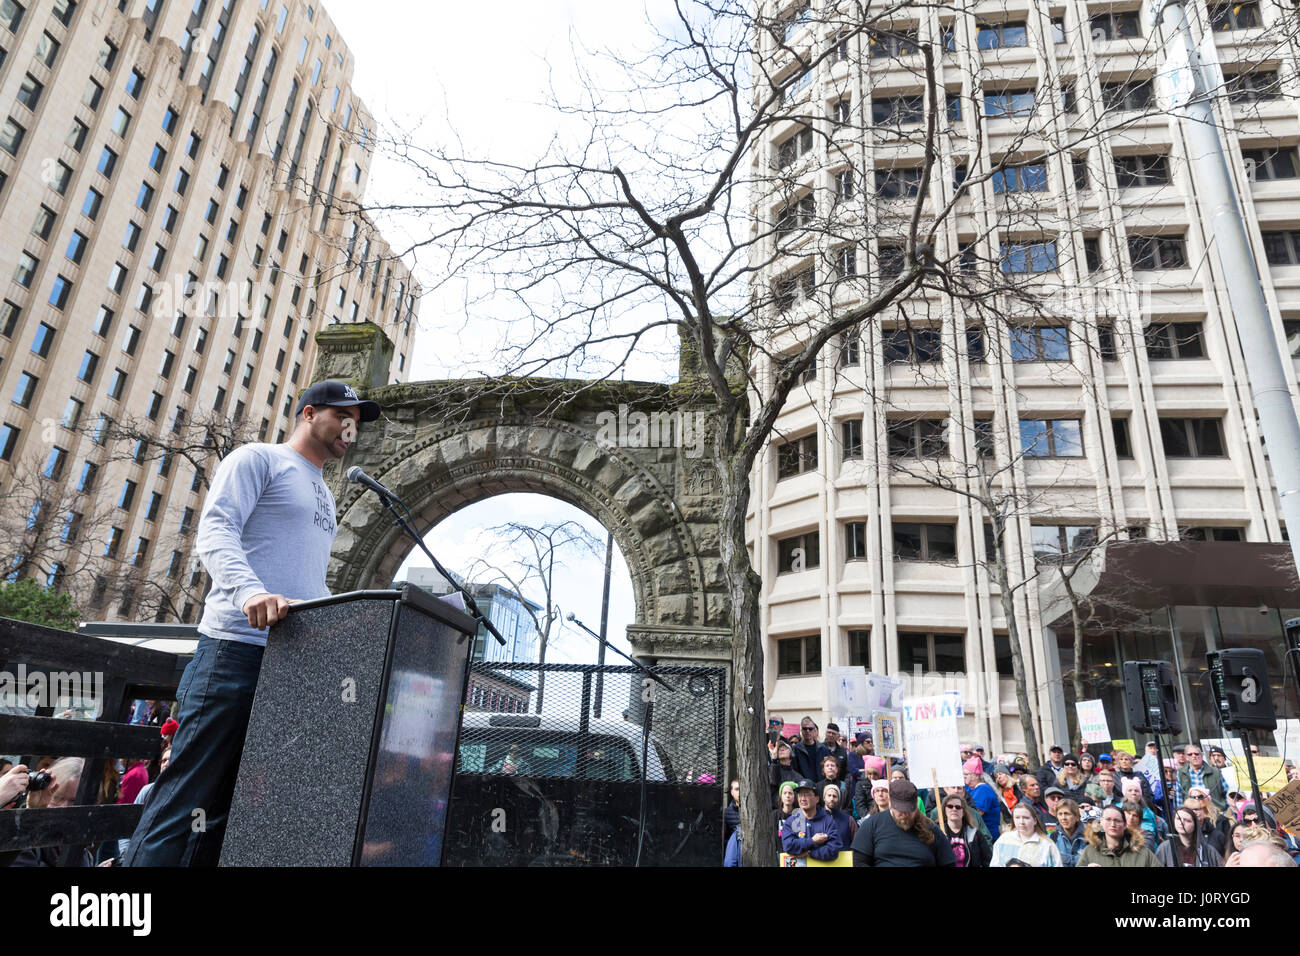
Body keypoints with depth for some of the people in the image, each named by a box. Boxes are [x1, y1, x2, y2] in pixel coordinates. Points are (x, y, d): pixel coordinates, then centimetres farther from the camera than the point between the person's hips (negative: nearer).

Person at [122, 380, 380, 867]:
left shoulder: (324, 497, 27)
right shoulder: (257, 459, 4)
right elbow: (215, 529, -10)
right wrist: (249, 591, -27)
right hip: (239, 647, -7)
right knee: (190, 798, -8)